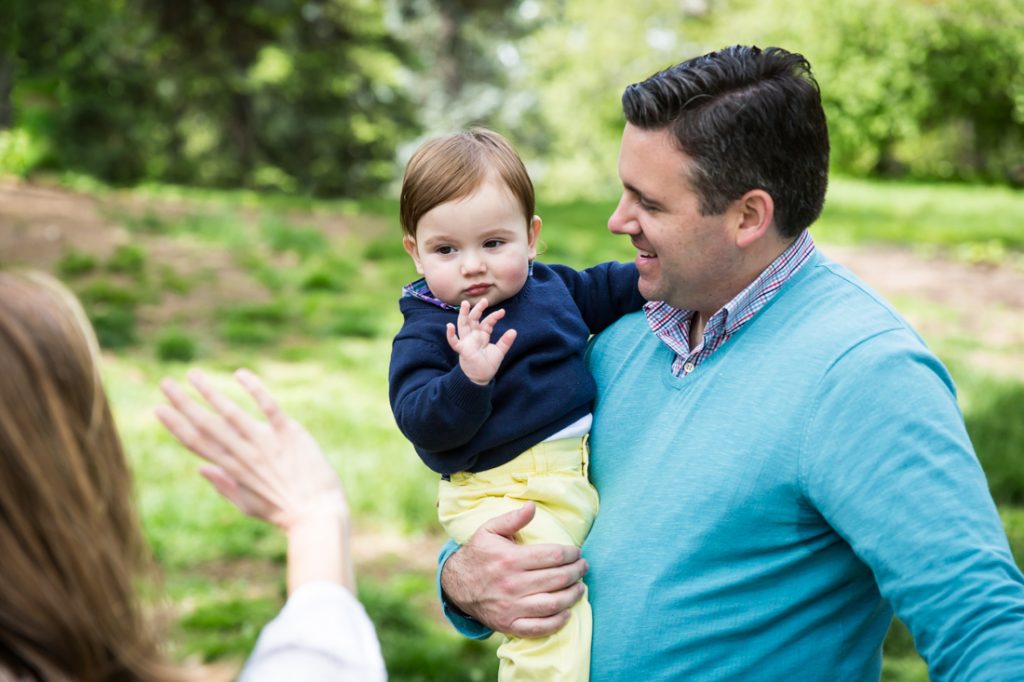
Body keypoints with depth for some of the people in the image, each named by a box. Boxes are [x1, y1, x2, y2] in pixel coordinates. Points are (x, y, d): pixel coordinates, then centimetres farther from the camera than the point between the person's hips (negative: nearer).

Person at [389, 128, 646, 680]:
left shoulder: (550, 286, 11)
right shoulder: (425, 336, -7)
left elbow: (609, 288, 31)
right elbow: (423, 425, -18)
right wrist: (470, 376, -33)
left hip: (586, 464, 7)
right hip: (501, 493, -7)